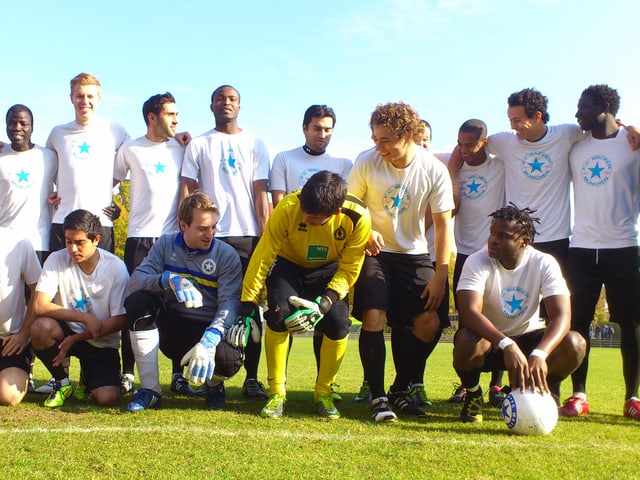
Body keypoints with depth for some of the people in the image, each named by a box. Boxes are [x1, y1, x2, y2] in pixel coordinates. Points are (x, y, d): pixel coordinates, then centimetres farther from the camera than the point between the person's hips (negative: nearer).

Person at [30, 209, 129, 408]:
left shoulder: (116, 267, -13)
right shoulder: (57, 260, -11)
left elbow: (119, 320, -13)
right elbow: (39, 305, -20)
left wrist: (75, 339, -19)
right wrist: (85, 318, -25)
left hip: (102, 343, -1)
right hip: (67, 332, 1)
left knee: (107, 398, -22)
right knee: (41, 327, -32)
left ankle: (88, 377, 18)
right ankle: (62, 382, -2)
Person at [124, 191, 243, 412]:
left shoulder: (227, 255, -7)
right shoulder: (165, 244, 0)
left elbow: (229, 303, -19)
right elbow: (135, 281, -12)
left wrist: (209, 341, -38)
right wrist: (169, 280, -33)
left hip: (208, 330, -2)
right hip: (172, 327, 2)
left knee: (229, 359, -35)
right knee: (137, 301, -25)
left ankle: (214, 384, 8)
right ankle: (150, 389, -16)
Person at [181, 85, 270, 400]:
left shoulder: (254, 144, 12)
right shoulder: (198, 145, 11)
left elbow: (261, 194, 6)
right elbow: (187, 191, 6)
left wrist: (266, 237, -3)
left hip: (248, 235, 0)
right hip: (208, 236, 0)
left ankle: (251, 377, 6)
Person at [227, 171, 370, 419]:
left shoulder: (358, 218, -30)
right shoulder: (287, 208, -33)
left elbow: (349, 270, -18)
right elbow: (262, 258, -26)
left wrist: (324, 303, -32)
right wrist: (247, 310, -26)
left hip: (328, 270, 1)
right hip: (288, 264, -1)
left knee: (338, 323, -19)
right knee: (279, 314, -25)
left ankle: (323, 393, 4)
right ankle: (276, 393, -7)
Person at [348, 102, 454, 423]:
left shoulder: (434, 170, -12)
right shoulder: (366, 162, -13)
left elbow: (443, 223, -7)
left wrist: (440, 275, -10)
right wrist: (365, 231, -20)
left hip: (414, 254, 1)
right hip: (374, 252, -1)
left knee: (429, 322, -10)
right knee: (374, 317, -19)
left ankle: (400, 389, 13)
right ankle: (378, 397, -4)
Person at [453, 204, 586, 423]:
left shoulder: (544, 264, -14)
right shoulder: (477, 262, -19)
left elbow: (562, 316, -26)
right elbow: (469, 312, -34)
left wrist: (539, 354, -45)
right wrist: (506, 345, -50)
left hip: (527, 340, 2)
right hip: (489, 340, -2)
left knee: (575, 344, -26)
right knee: (467, 340, -37)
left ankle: (533, 393, 2)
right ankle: (473, 394, -3)